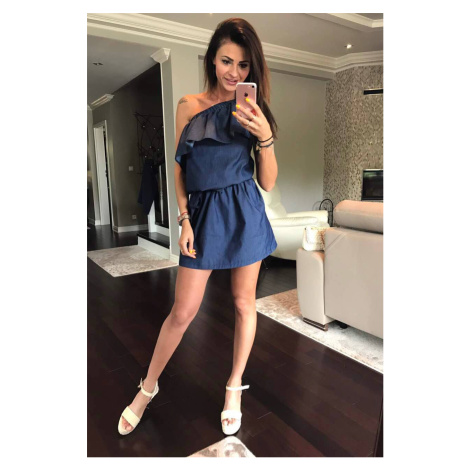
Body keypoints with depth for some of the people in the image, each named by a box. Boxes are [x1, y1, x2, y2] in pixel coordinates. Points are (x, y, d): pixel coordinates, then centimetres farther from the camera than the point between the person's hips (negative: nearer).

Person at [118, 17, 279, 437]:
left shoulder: (254, 111, 3)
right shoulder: (189, 106, 3)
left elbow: (268, 183, -1)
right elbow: (179, 167, 6)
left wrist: (265, 137, -16)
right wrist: (184, 219, -2)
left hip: (245, 213, 1)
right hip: (203, 213, 0)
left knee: (244, 303, 10)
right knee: (183, 311, 4)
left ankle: (235, 387, 34)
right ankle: (148, 387, 30)